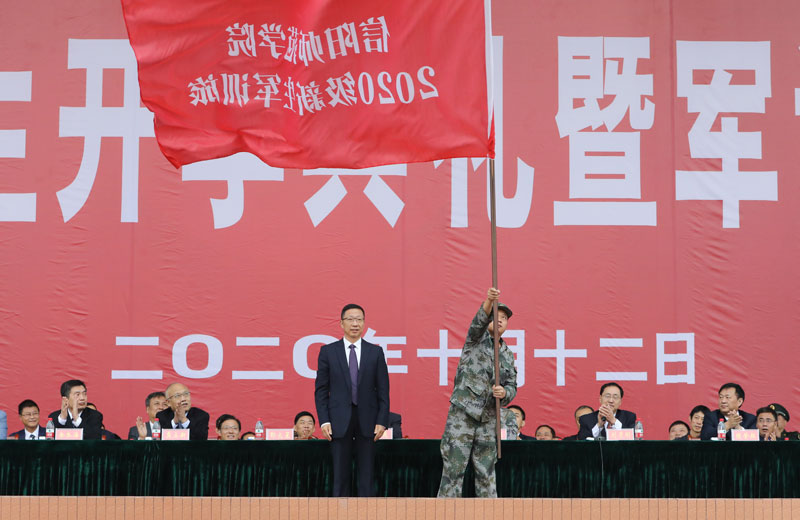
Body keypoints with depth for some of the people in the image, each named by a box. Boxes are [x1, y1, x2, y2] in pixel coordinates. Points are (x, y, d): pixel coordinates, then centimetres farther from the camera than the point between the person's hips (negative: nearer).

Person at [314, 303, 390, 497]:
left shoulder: (375, 352, 7)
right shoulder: (328, 351, 5)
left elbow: (383, 390, 6)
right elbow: (321, 390, 4)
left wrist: (382, 421, -4)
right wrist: (324, 421, -5)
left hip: (367, 421, 1)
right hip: (339, 422, -1)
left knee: (367, 473, 2)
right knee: (340, 474, 2)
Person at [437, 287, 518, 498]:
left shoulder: (508, 356, 18)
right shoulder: (477, 338, 4)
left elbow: (512, 387, 13)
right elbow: (479, 321, -18)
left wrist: (504, 393, -11)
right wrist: (489, 301, -37)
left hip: (488, 418, 5)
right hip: (462, 412, -5)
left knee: (486, 471, 7)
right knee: (453, 468, -7)